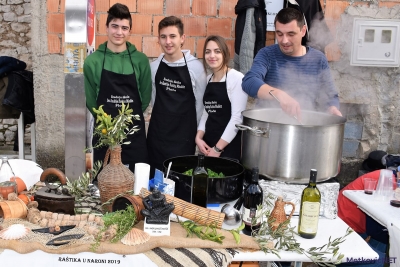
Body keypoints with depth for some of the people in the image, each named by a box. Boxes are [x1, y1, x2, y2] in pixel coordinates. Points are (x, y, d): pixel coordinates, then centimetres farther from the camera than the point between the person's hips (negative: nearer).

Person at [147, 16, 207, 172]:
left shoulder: (195, 67, -9)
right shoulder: (154, 66, 1)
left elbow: (200, 101, 0)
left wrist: (194, 130, 6)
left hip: (184, 136, -3)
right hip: (157, 134, 3)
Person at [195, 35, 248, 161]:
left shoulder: (237, 78, -10)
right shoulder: (208, 79, 10)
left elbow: (237, 117, -15)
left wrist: (218, 148, -14)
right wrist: (198, 137, -1)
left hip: (229, 146, -6)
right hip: (208, 145, 6)